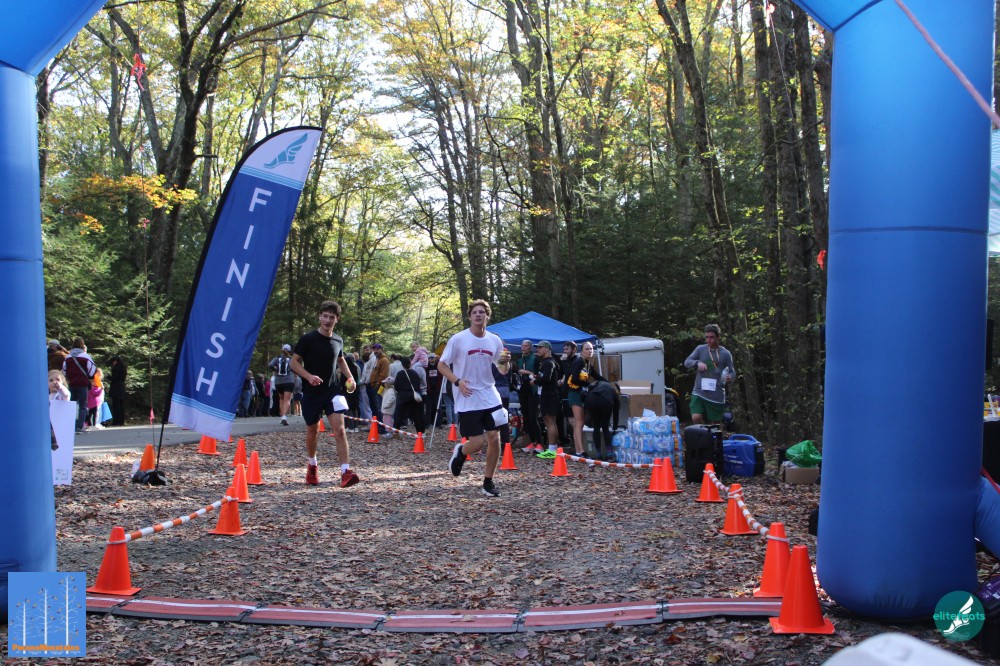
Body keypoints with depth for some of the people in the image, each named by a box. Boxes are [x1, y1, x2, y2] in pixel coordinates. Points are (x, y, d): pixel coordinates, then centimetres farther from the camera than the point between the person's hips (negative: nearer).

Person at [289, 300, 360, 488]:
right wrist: (309, 376, -22)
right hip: (312, 392, -2)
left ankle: (346, 472, -20)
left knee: (339, 429, -14)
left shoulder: (338, 340, 6)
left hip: (333, 390, 2)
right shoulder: (308, 339, -7)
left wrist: (349, 377, 9)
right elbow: (294, 362, -6)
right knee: (312, 431, 12)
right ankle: (312, 465, 37)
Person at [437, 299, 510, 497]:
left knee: (494, 438, -4)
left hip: (490, 397, 4)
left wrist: (505, 362, -8)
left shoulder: (495, 340, 6)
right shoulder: (458, 339, -6)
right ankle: (460, 452, 30)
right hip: (467, 401, -4)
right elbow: (441, 365, -2)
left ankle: (488, 482, 12)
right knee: (477, 443, -7)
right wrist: (457, 381, -17)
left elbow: (502, 371, 15)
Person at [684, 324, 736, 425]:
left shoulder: (725, 354, 3)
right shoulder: (700, 349, 6)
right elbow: (687, 362, 5)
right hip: (699, 392, 0)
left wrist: (730, 377, -18)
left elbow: (732, 372, 6)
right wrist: (698, 362, -16)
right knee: (696, 418, -18)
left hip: (717, 396, 0)